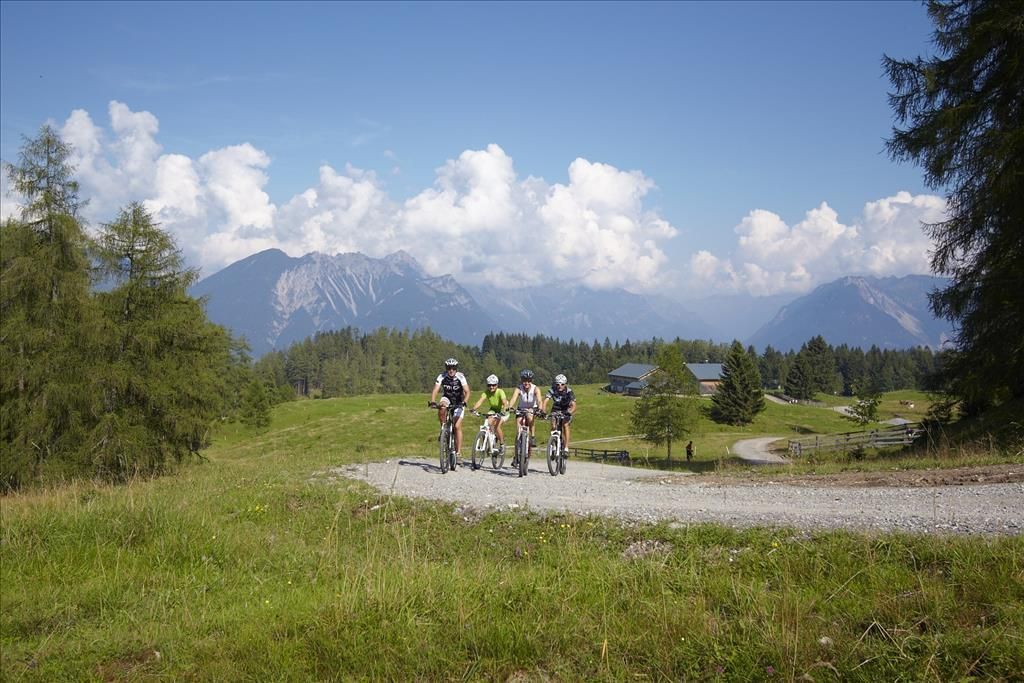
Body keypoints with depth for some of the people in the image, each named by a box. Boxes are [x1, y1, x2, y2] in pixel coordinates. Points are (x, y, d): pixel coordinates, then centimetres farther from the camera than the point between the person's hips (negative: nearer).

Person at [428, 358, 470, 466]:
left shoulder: (460, 377, -22)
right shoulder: (442, 377, -18)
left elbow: (467, 392, -28)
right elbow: (435, 390, -26)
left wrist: (464, 402, -46)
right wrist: (432, 401, -45)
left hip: (458, 403, -1)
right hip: (447, 398, 1)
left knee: (457, 426, -13)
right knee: (442, 408, -36)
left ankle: (458, 453, -10)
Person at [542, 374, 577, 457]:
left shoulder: (569, 392, -26)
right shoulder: (552, 390, -23)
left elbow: (574, 406, -35)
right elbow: (545, 401, -34)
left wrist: (570, 412, -55)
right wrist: (544, 411, -51)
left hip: (566, 411, -2)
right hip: (556, 410, 2)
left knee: (565, 425, -26)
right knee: (553, 426, -20)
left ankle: (566, 448, -23)